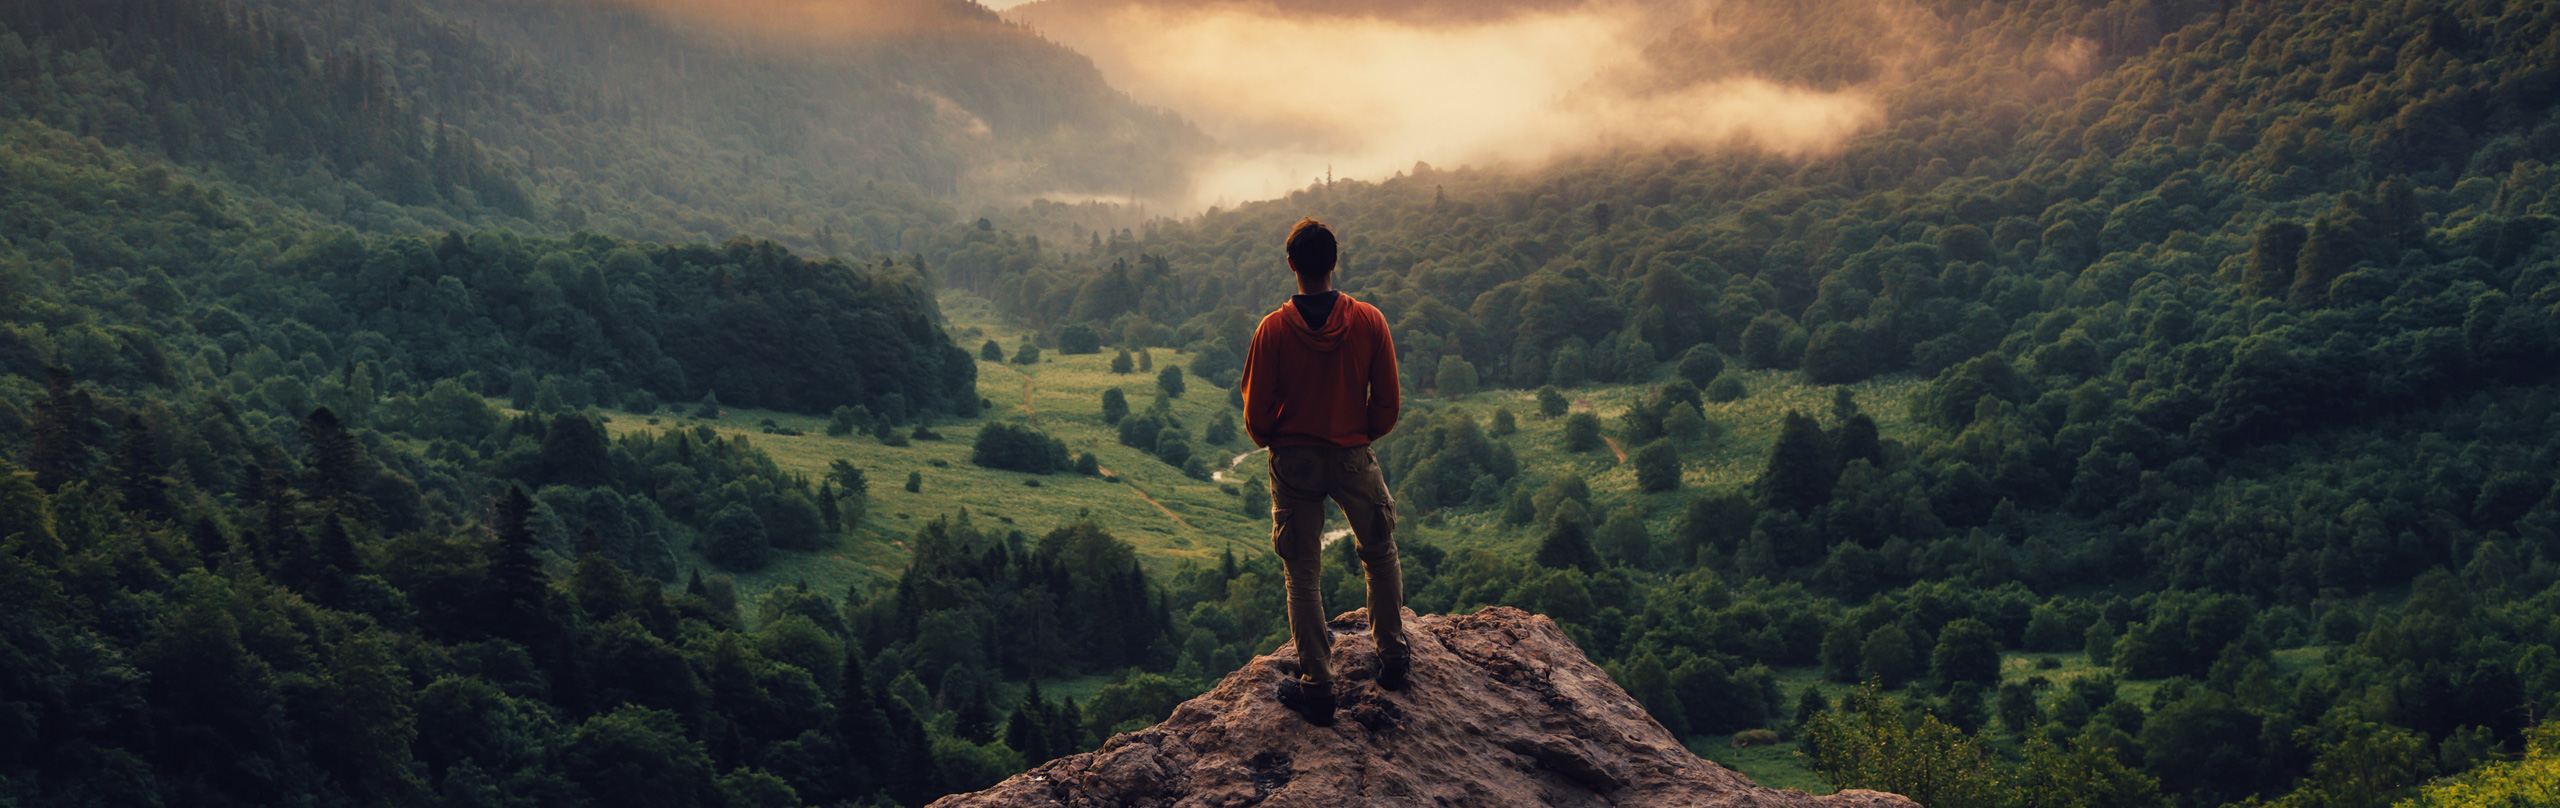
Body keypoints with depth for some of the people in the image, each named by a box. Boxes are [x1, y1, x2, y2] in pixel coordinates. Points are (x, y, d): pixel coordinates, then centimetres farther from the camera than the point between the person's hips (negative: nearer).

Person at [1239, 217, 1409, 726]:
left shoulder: (1273, 330, -14)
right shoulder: (1369, 322, -10)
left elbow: (1256, 412, -9)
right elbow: (1388, 403, -4)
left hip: (1293, 461, -1)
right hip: (1354, 456, 1)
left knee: (1302, 574, 8)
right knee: (1380, 554, 22)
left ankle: (1317, 684, 9)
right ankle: (1392, 657, 29)